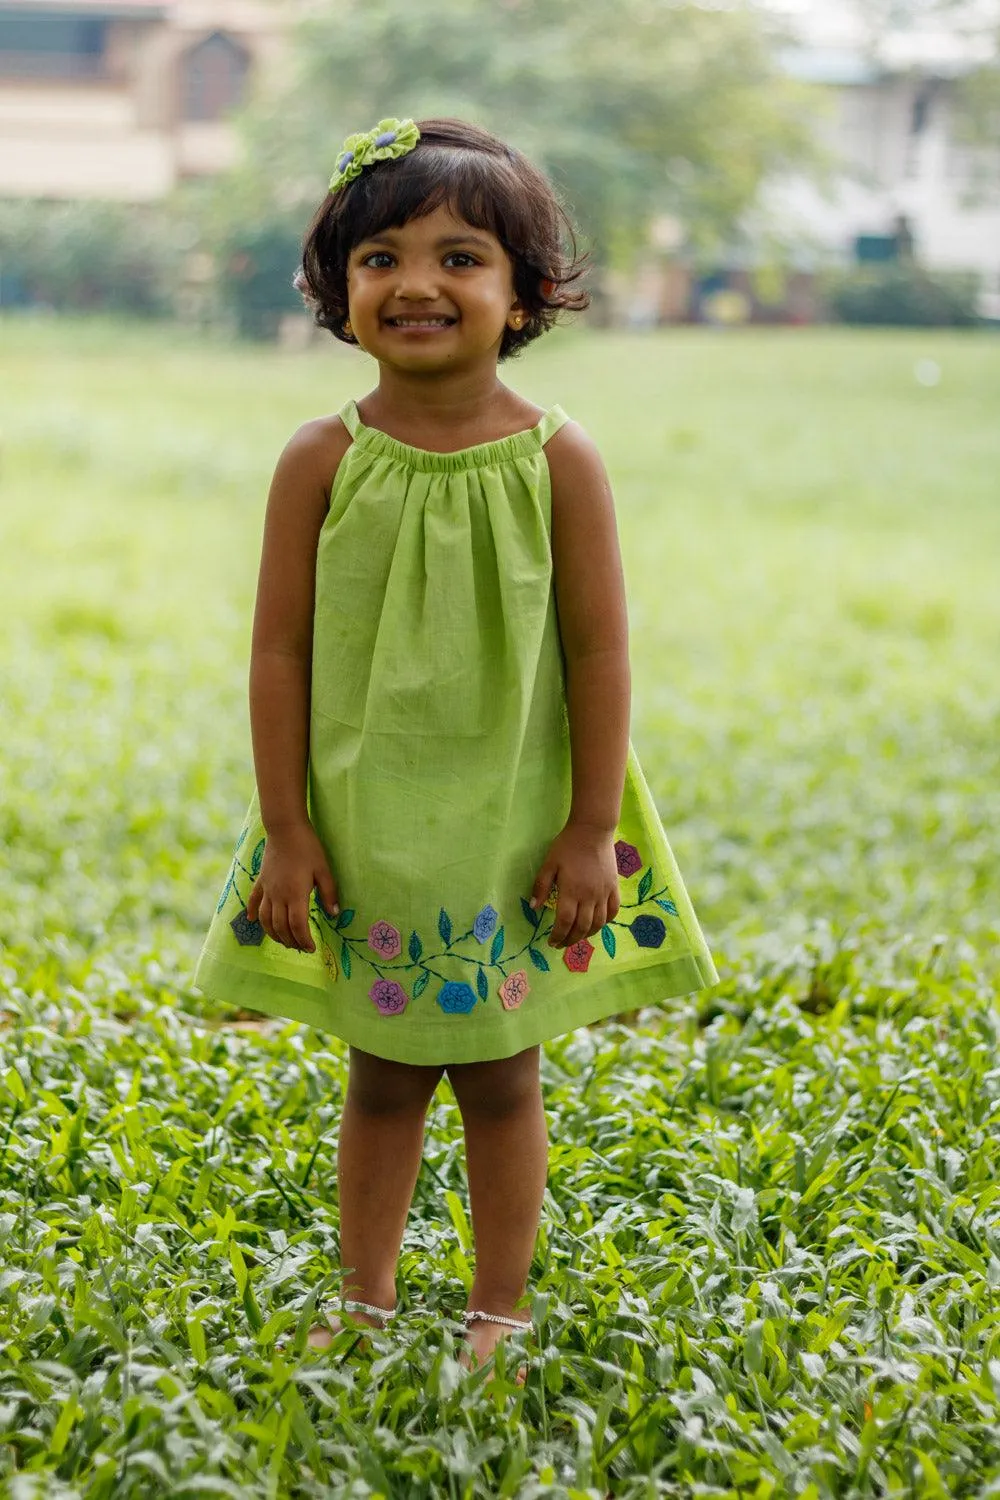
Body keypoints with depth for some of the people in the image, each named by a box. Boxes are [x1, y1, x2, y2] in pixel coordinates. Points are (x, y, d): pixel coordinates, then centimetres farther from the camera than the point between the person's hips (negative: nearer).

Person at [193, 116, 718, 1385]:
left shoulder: (556, 460, -9)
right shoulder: (322, 461, -7)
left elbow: (598, 652, -6)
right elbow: (279, 651, -4)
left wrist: (594, 830, -7)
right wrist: (284, 830, -6)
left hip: (515, 829, -1)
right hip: (362, 827, 1)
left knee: (501, 1077, 11)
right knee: (381, 1075, 14)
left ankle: (498, 1316, 26)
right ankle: (366, 1304, 30)